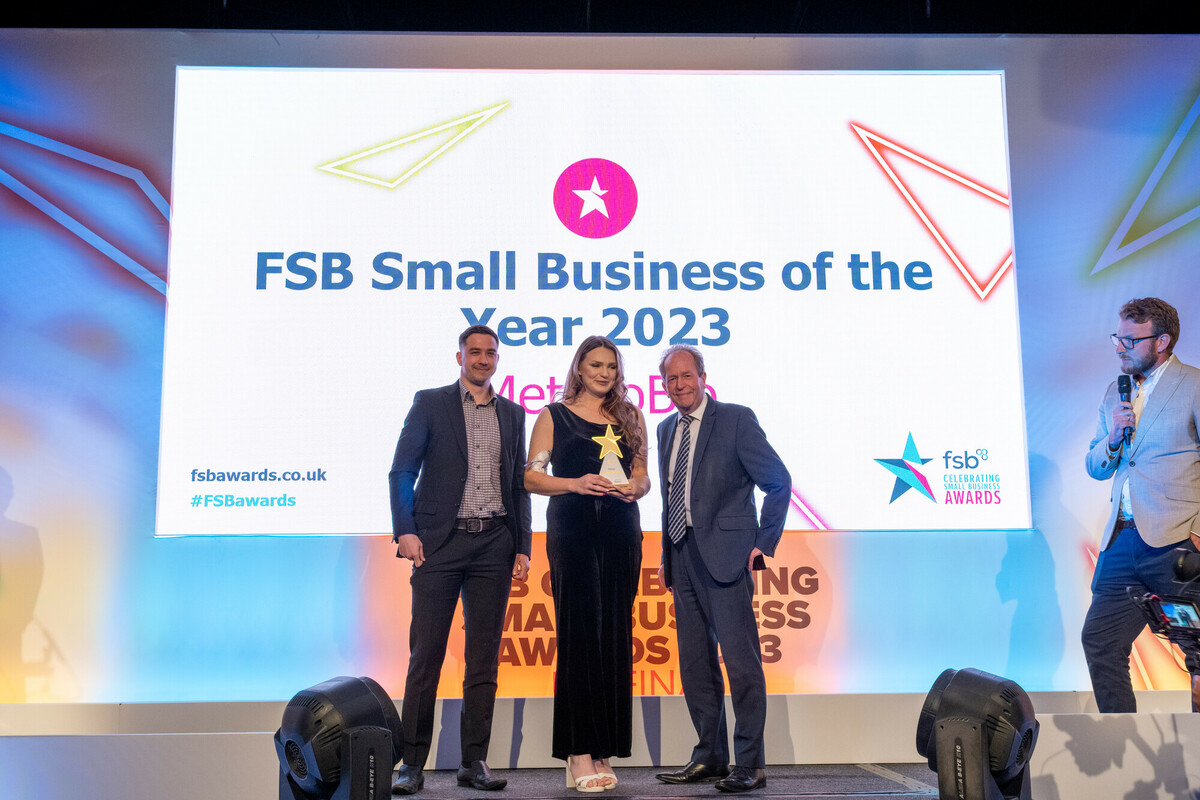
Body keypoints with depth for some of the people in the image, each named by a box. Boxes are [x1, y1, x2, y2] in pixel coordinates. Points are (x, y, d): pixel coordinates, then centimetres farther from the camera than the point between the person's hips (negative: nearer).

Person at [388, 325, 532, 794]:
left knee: (484, 658, 5)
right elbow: (401, 471, 1)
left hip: (494, 544, 3)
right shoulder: (430, 403, 6)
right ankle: (412, 763, 6)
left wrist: (523, 547, 8)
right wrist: (405, 530, -10)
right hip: (440, 541, -3)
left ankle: (474, 762, 13)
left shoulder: (513, 414, 15)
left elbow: (519, 485, 15)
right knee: (425, 654, -2)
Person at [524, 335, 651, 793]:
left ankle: (603, 752, 8)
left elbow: (642, 476, 17)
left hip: (621, 531, 3)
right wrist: (576, 484, -13)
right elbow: (531, 477, 2)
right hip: (572, 530, -3)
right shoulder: (554, 416, 7)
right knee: (579, 634, -6)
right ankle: (579, 755, -2)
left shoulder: (630, 417, 17)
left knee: (614, 637, 2)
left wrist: (633, 488, -5)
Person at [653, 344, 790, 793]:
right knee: (694, 663, 11)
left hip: (726, 554, -7)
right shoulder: (666, 429, 16)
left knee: (740, 659, -7)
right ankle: (709, 757, 22)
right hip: (682, 556, 7)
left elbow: (779, 481, -4)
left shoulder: (736, 419, -4)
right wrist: (666, 555, 16)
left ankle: (750, 765, 2)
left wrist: (764, 543, -7)